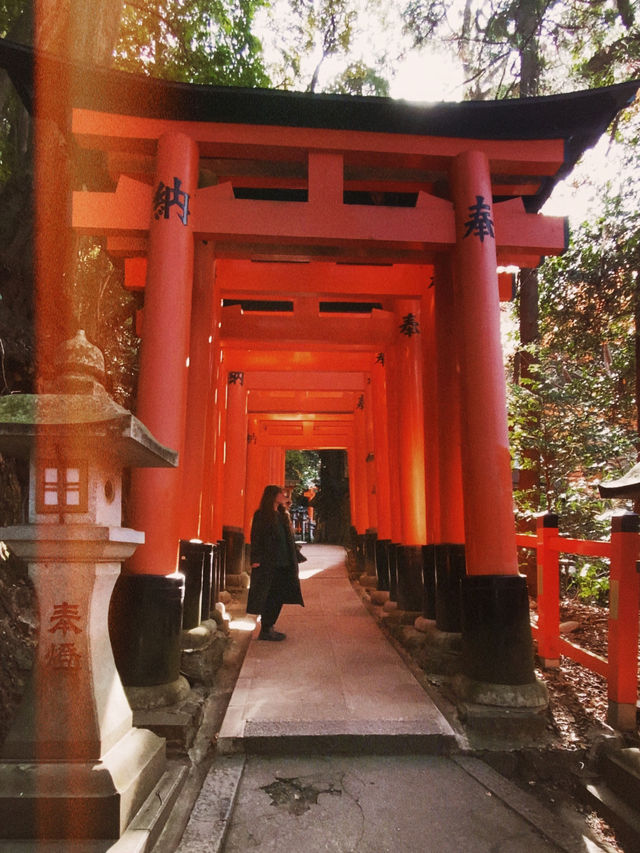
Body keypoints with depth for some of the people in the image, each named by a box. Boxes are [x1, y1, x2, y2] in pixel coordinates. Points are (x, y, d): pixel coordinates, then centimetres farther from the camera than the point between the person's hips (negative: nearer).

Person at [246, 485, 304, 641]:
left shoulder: (282, 516, 17)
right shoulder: (261, 515, -4)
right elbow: (256, 538, -10)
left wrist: (292, 561, 14)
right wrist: (256, 560, -18)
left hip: (283, 564, 7)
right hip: (267, 565, -7)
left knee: (279, 597, 8)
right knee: (267, 597, -3)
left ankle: (269, 627, 18)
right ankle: (266, 630, 6)